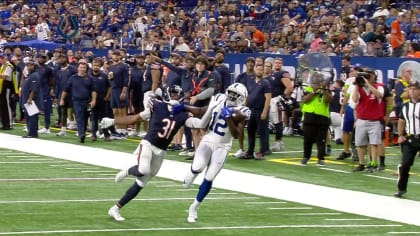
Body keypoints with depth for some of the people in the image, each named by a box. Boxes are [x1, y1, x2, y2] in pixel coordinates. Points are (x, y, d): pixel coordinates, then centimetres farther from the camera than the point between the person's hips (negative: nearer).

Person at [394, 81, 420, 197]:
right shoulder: (405, 106, 11)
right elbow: (401, 121, 20)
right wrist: (400, 135, 8)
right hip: (409, 139, 4)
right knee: (404, 164, -3)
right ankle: (401, 188, 8)